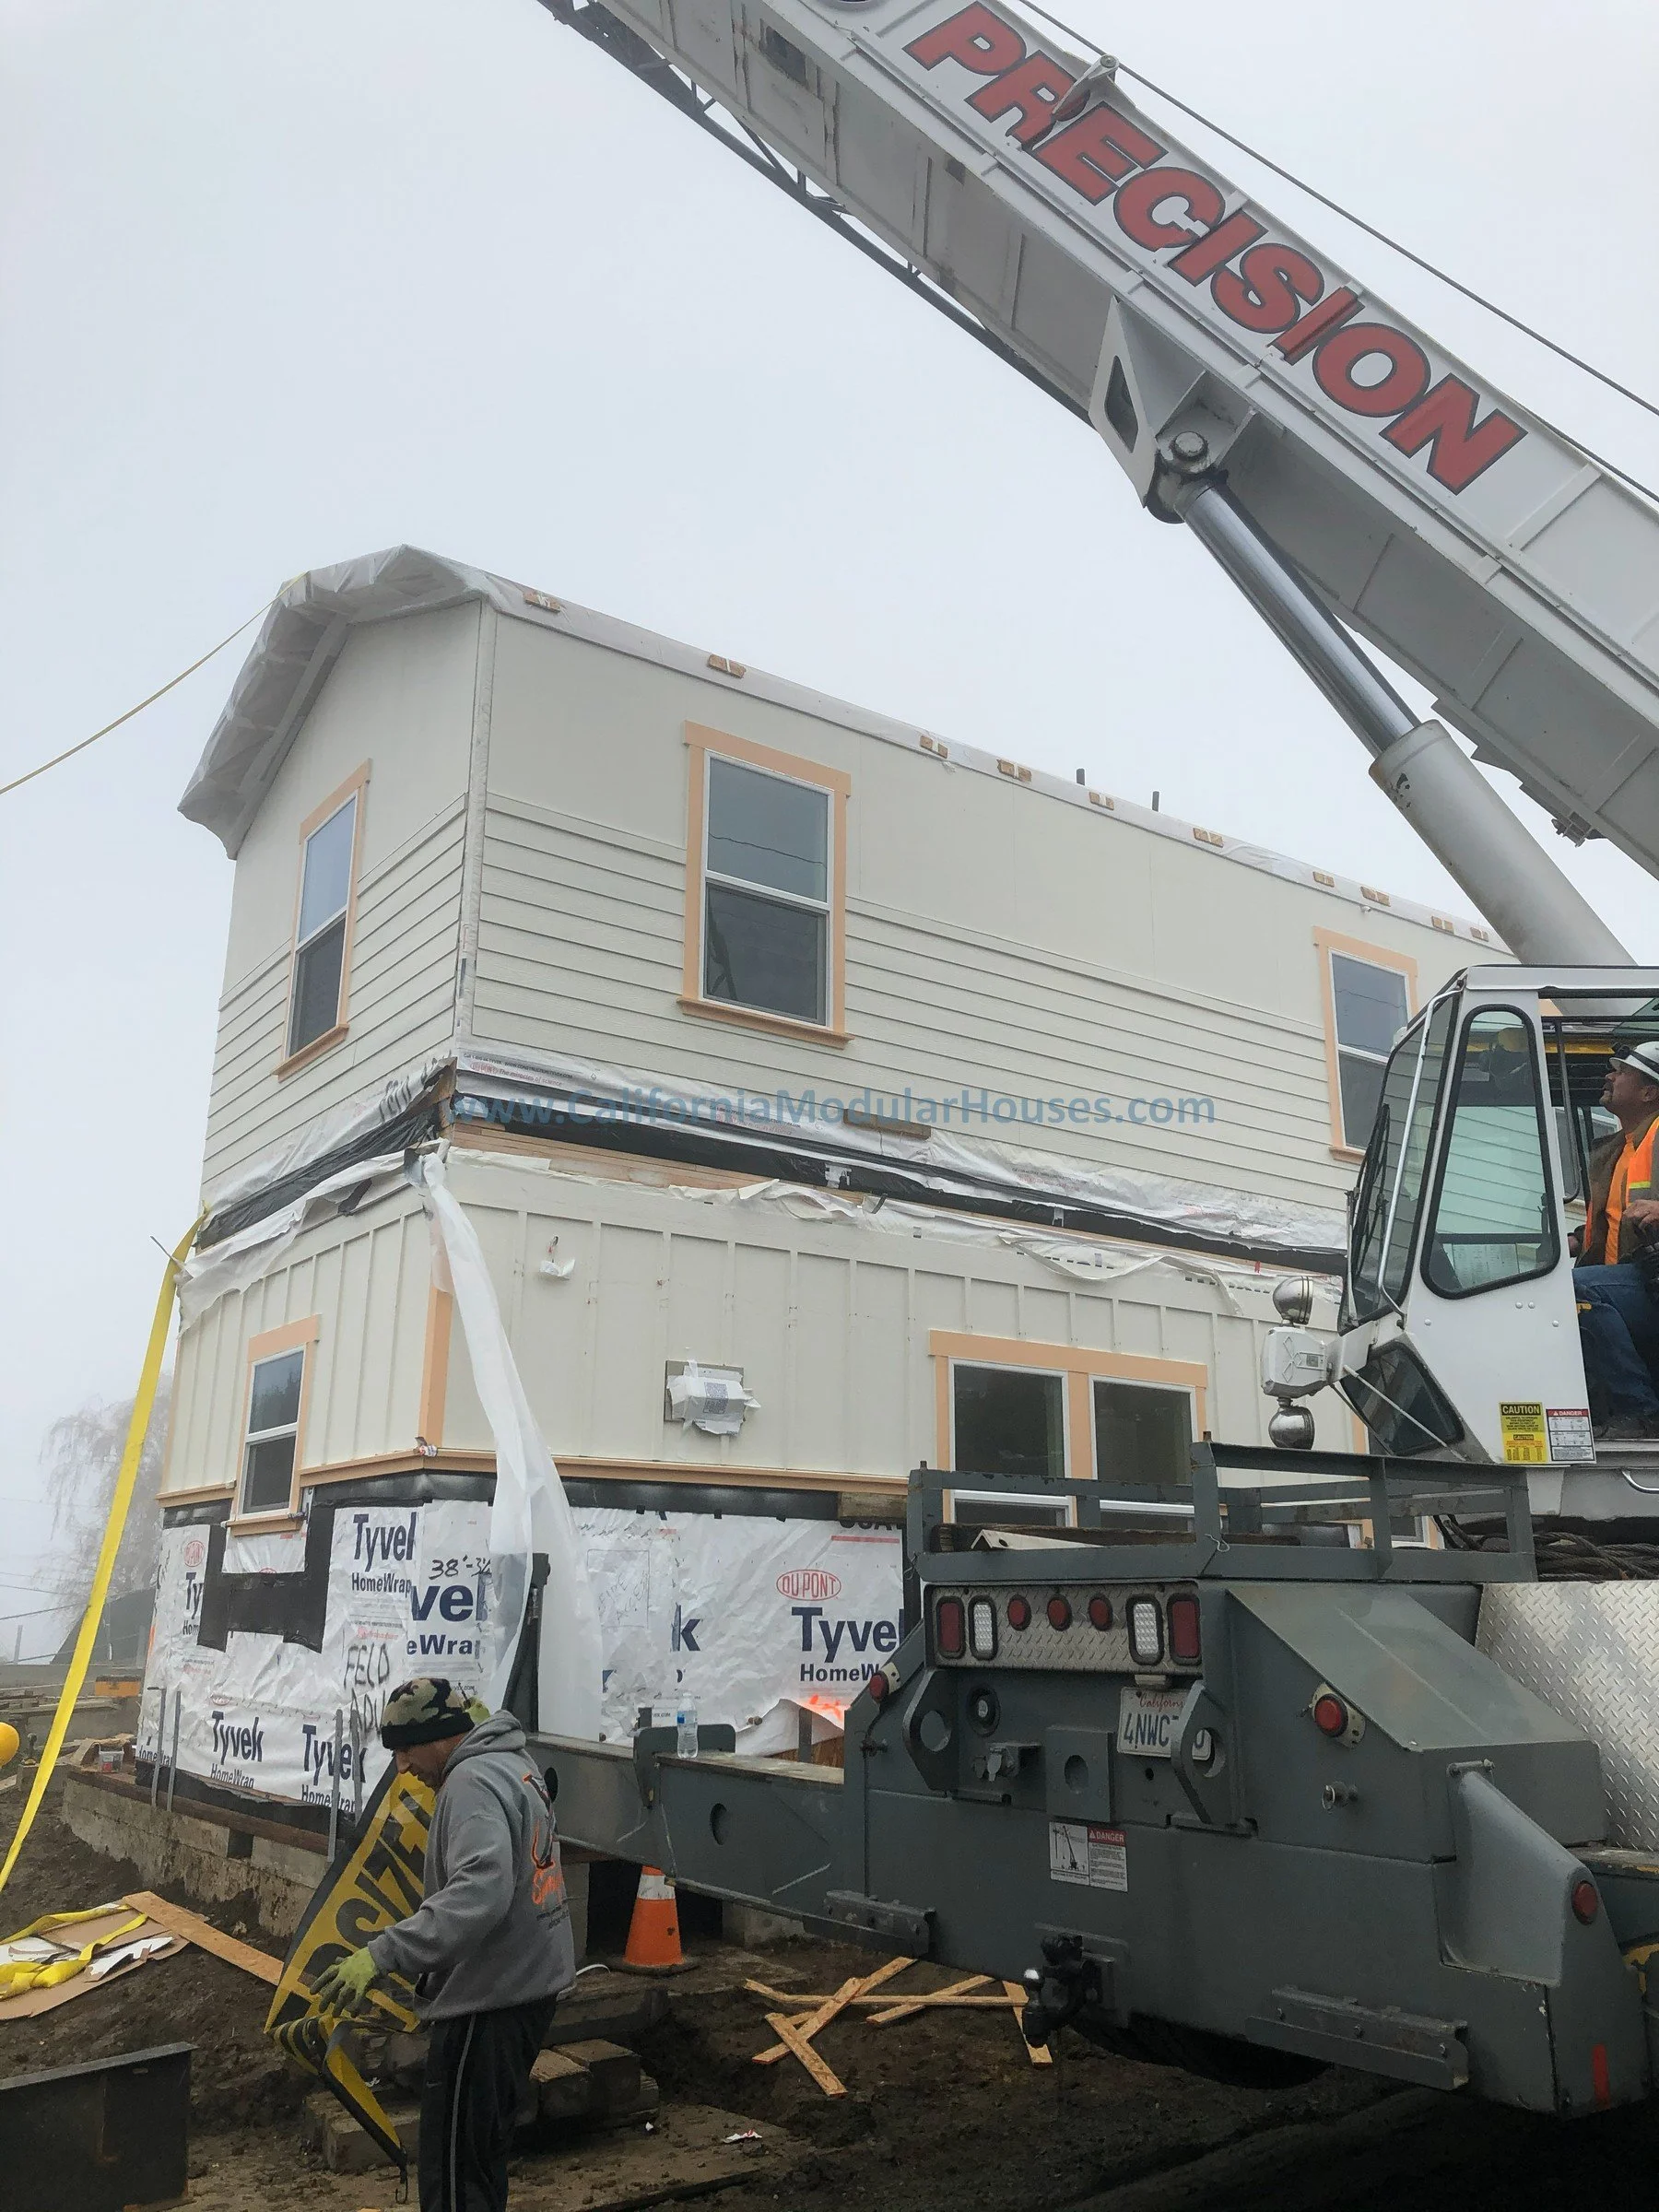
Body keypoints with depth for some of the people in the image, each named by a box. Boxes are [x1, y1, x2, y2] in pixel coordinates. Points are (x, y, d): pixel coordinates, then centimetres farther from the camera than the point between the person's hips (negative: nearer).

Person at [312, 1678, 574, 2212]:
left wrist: (383, 1953, -38)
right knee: (484, 2151, 22)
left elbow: (480, 1892, -35)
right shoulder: (514, 1764, 11)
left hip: (488, 1999, -10)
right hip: (527, 1982, 10)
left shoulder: (474, 1781, -21)